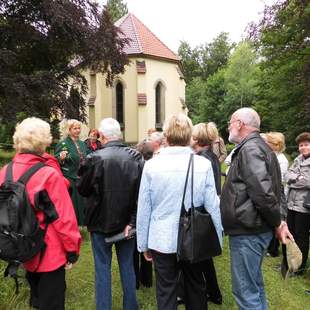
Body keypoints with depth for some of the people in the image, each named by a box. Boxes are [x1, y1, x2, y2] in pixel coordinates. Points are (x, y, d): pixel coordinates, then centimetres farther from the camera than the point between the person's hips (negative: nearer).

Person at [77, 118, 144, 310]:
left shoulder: (95, 158, -18)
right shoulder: (136, 157, -10)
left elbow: (83, 190, -6)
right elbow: (142, 192, -12)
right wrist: (132, 221, -8)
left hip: (101, 222, -3)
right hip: (128, 221, 3)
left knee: (103, 267, 15)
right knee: (127, 265, 20)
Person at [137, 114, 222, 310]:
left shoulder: (151, 165, -12)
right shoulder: (203, 164, -13)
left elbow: (143, 209, -6)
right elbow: (213, 206, -8)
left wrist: (143, 243, 7)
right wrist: (216, 239, 7)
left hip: (162, 240, -1)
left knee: (166, 292, 15)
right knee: (196, 287, 24)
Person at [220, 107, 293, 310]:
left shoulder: (249, 149, -18)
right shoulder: (258, 146, 14)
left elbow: (263, 192, -26)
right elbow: (268, 190, 15)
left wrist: (278, 223, -12)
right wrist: (277, 222, 11)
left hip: (247, 231, -10)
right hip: (254, 228, 10)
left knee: (246, 291, 3)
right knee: (254, 285, 22)